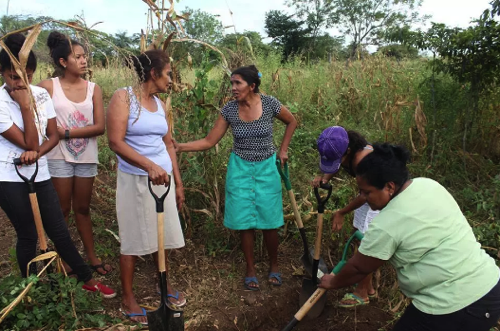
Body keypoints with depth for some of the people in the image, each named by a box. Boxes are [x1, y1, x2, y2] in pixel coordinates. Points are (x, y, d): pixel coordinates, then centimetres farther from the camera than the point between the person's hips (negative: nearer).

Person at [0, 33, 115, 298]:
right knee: (28, 236, 8)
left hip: (40, 175, 4)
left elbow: (53, 135, 2)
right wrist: (26, 106, -22)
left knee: (59, 232, 10)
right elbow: (29, 143, -18)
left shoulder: (41, 94, -1)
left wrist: (36, 153, -17)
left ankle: (88, 280, 24)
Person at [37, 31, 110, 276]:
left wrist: (67, 132, -15)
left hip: (87, 157, 2)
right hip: (59, 157, -2)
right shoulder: (48, 86, -5)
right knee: (62, 210, 9)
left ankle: (91, 257, 24)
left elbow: (99, 127, -8)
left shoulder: (93, 89, 0)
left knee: (82, 208, 14)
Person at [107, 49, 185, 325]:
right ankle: (128, 297, 21)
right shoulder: (123, 97, -9)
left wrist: (178, 182, 13)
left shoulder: (160, 105, 9)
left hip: (163, 177, 6)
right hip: (134, 179, -5)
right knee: (133, 239, 5)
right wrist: (149, 165, -29)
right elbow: (116, 142, -18)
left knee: (161, 234, 14)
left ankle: (164, 284, 34)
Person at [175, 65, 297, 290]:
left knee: (269, 221, 5)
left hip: (266, 168, -1)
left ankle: (274, 266, 29)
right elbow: (209, 141, -7)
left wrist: (283, 150, 4)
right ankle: (250, 269, 24)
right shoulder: (229, 110, -8)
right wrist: (180, 147, -19)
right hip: (240, 168, 1)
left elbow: (292, 122, 7)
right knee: (245, 222, 6)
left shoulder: (270, 104, -12)